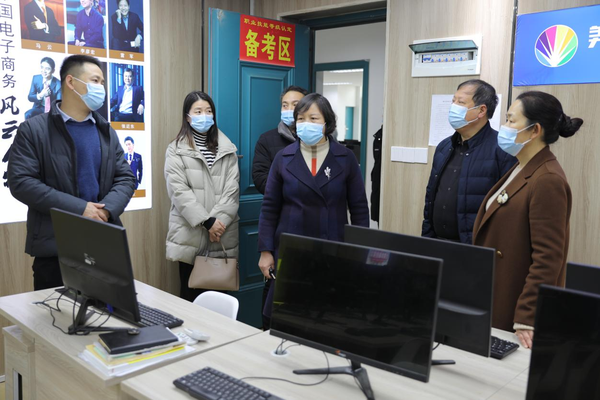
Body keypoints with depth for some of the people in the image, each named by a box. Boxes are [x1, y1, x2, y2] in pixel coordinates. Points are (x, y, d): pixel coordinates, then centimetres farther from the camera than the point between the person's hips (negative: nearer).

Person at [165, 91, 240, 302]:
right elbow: (179, 191, -7)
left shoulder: (227, 149, 11)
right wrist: (206, 221, -14)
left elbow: (232, 188, 2)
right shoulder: (177, 149, 2)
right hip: (190, 234, -2)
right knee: (191, 293, 6)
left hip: (222, 234, 2)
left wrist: (219, 220, -11)